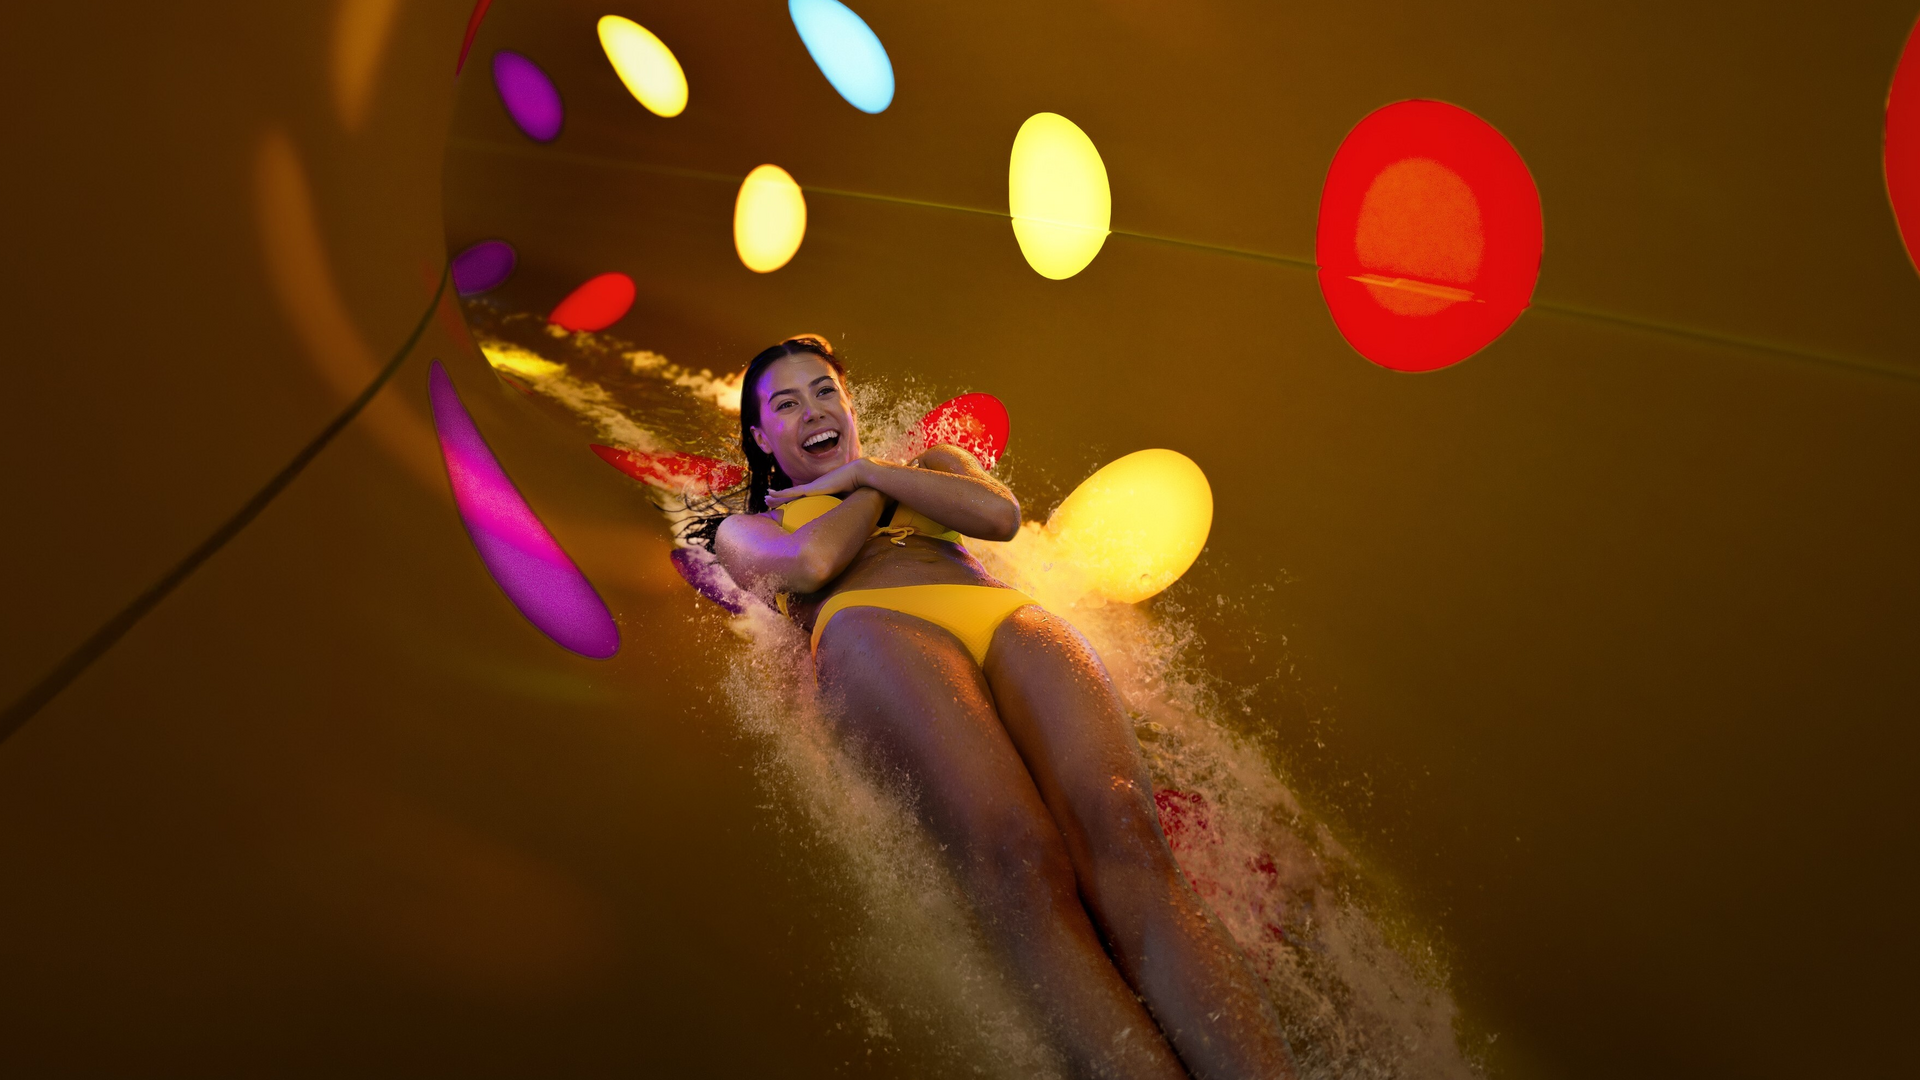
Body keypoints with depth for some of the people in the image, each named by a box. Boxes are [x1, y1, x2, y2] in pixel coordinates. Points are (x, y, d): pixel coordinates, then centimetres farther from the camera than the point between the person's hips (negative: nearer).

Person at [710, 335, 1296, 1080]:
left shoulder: (932, 463, 41)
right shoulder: (747, 528, 33)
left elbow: (1000, 514, 16)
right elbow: (814, 562, 6)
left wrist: (865, 471, 21)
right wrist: (872, 494, 24)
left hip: (1008, 619, 3)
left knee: (1123, 839, -31)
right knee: (1021, 864, -36)